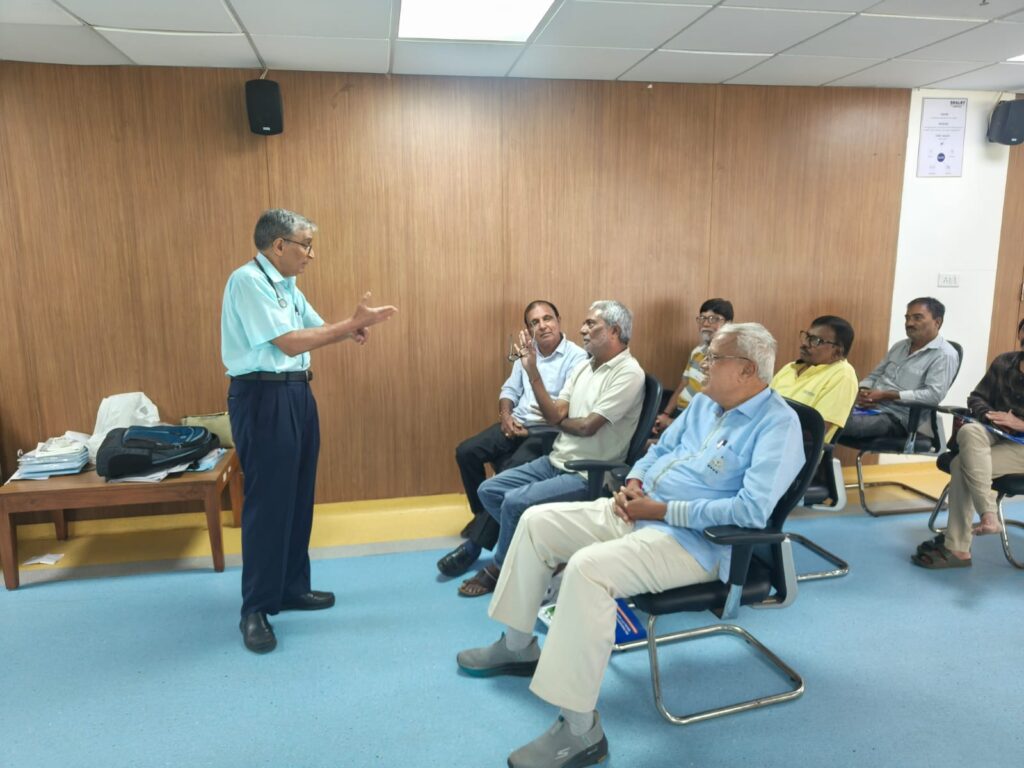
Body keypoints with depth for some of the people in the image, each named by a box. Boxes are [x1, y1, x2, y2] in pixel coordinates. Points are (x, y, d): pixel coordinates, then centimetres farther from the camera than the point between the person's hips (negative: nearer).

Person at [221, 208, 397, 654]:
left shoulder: (285, 284, 14)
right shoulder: (247, 282, -16)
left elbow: (314, 327, 16)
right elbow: (290, 343, -22)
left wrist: (348, 330, -7)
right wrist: (352, 323, -19)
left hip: (296, 393, 10)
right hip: (263, 397, -10)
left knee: (298, 498, 15)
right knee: (268, 502, -3)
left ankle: (292, 588, 29)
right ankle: (255, 610, 10)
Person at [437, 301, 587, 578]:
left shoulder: (576, 358, -11)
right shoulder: (526, 352, 11)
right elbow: (509, 390, 16)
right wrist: (505, 415, -4)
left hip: (548, 431, -7)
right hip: (517, 423, 7)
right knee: (466, 452, -10)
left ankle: (475, 543, -19)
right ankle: (483, 516, 11)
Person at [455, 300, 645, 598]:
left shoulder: (628, 373, -15)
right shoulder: (584, 366, 11)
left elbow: (588, 426, -20)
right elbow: (555, 415, 1)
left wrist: (559, 420, 0)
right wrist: (532, 372, -7)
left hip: (588, 475, -9)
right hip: (556, 461, 9)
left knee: (515, 501, -22)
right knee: (489, 490, 0)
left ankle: (500, 570, 4)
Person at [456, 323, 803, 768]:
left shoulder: (778, 425, -14)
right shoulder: (704, 403, 12)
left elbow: (752, 510, -26)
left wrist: (663, 510, -21)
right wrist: (633, 483, -1)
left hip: (690, 540, -9)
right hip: (637, 512, 9)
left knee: (588, 568, -33)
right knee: (537, 522, 6)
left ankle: (580, 730, -23)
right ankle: (518, 646, 20)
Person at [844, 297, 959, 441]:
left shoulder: (945, 355, -4)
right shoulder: (899, 346, 20)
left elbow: (934, 395, -16)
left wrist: (887, 395, -17)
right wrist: (863, 391, -1)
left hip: (896, 417, -8)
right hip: (868, 406, 8)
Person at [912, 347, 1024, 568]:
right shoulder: (1004, 363, 11)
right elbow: (976, 398, 11)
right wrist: (990, 415, -9)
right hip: (998, 434, 5)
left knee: (964, 464, -27)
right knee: (969, 431, -32)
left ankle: (957, 548, -21)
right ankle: (988, 515, -36)